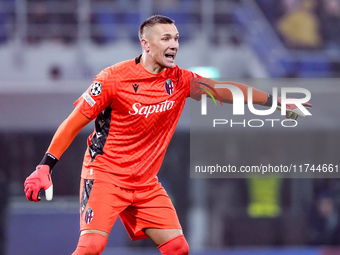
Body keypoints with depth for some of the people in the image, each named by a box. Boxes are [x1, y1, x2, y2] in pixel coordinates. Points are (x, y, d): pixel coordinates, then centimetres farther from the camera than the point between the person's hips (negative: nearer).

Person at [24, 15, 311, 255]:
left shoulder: (179, 80, 1)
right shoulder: (113, 79, -13)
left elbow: (225, 90, 12)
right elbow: (74, 122, -8)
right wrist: (45, 166, -12)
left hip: (146, 183, 6)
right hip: (105, 176, -6)